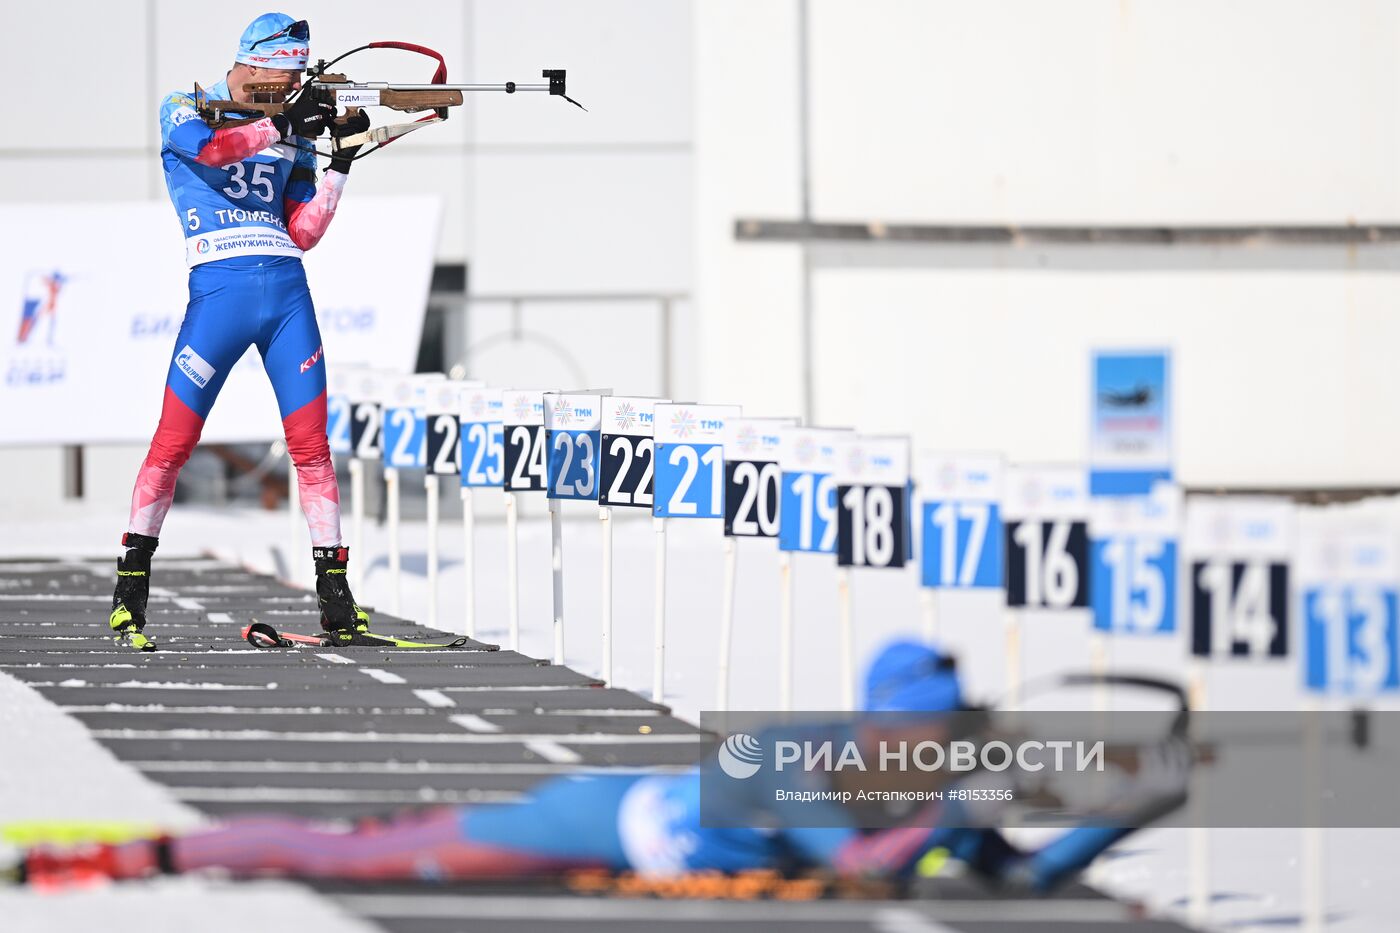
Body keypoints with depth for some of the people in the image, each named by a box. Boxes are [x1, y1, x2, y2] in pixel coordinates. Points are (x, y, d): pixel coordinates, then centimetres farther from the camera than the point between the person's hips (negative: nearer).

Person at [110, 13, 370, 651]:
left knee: (311, 447, 1)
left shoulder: (293, 134, 18)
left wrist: (341, 162, 3)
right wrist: (281, 126, -21)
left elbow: (302, 234, 11)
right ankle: (128, 595, 1)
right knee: (173, 443, -6)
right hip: (219, 286, -4)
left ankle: (334, 598, 4)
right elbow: (208, 148, -19)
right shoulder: (182, 111, 6)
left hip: (287, 291, 4)